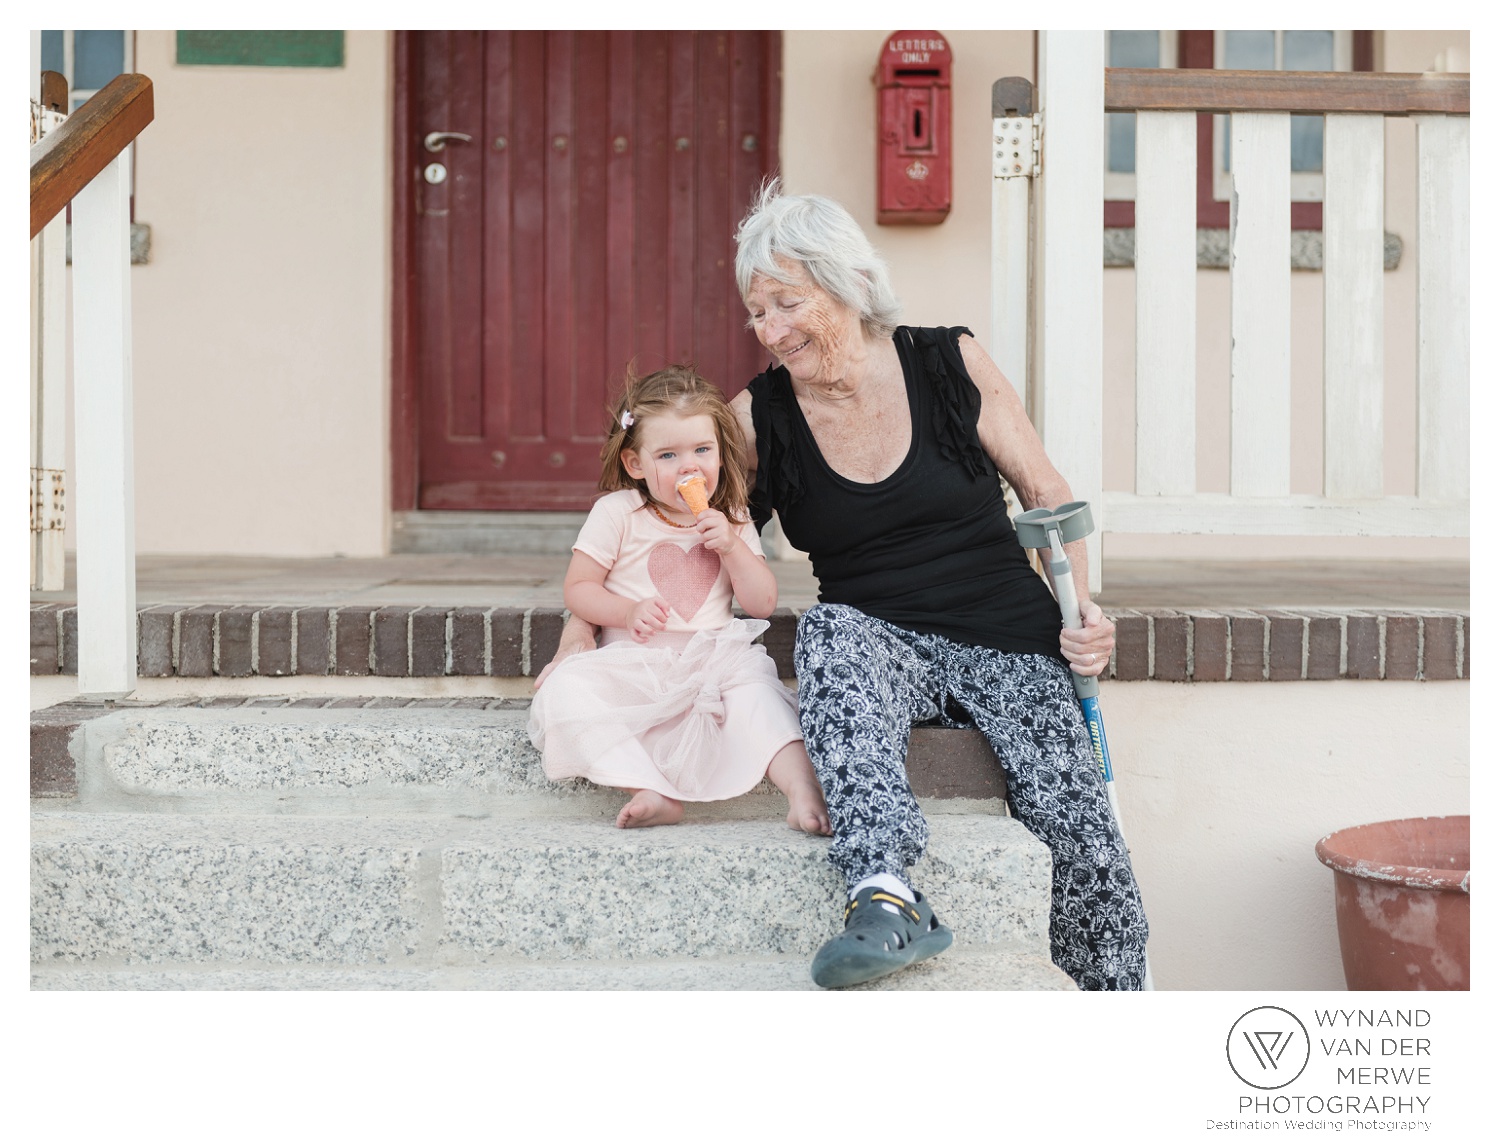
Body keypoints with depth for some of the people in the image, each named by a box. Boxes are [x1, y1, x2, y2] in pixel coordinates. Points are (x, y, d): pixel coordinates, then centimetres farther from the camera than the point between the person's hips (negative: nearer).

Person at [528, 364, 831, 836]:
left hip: (710, 659, 1)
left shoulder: (732, 522, 11)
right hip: (633, 663, -1)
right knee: (566, 688, -29)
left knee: (755, 683, -31)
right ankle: (651, 792, -40)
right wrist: (628, 612, -17)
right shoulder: (616, 512, 3)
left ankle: (803, 788, -39)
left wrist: (731, 546, -8)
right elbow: (577, 589, 2)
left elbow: (763, 604, 7)